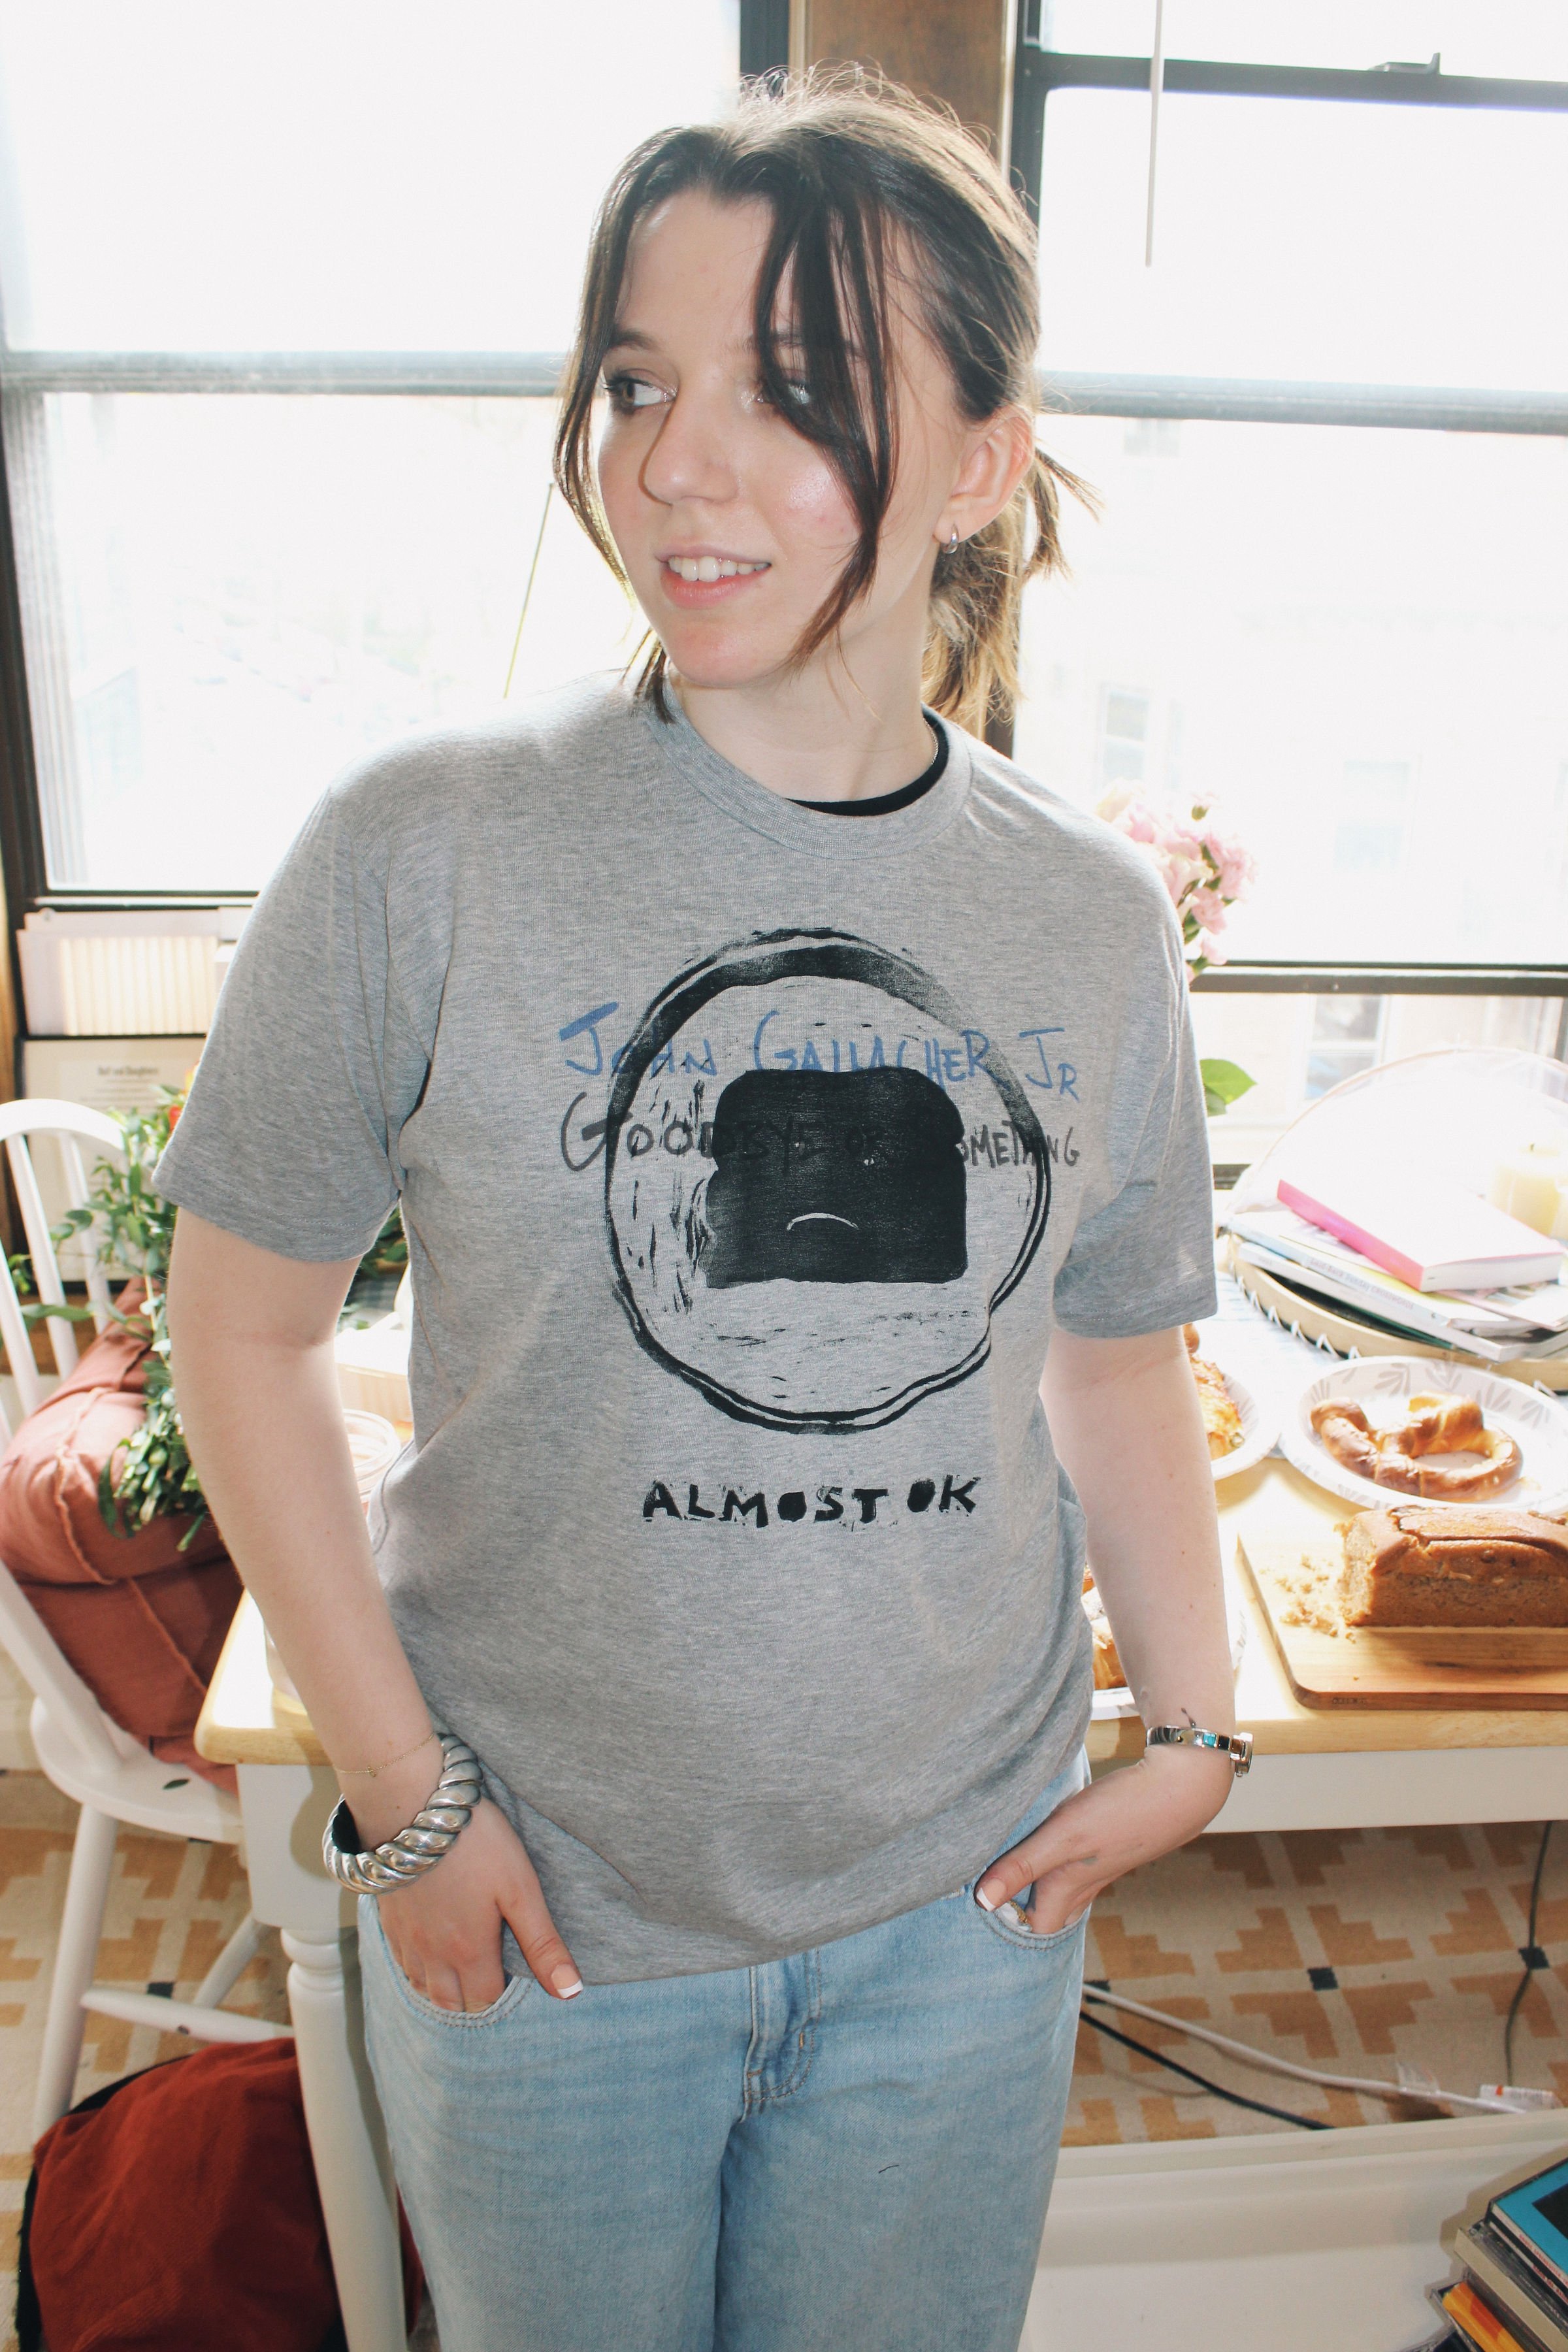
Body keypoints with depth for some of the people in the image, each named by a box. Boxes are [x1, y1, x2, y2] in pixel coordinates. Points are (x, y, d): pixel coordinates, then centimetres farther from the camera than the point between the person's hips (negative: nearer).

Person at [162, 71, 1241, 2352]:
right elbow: (242, 1324, -8)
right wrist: (406, 1794, -9)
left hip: (963, 1905, 3)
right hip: (543, 1908, -2)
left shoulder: (1096, 919, -5)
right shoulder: (421, 856, -16)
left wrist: (1196, 1729, 2)